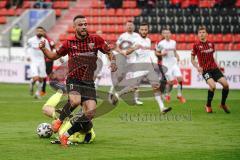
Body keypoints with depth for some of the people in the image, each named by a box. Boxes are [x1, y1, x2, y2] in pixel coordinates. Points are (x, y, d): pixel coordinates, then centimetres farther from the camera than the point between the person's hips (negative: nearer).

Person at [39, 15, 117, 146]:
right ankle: (60, 120, -6)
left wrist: (112, 62, -9)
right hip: (73, 80, -2)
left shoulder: (96, 39, 0)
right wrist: (43, 49, -4)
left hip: (89, 82, 2)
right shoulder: (69, 42, 2)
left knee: (90, 113, -12)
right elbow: (54, 56, 14)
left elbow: (109, 52, 12)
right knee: (75, 101, -34)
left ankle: (66, 135, 3)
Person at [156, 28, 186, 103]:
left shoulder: (173, 42, 8)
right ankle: (167, 95, 21)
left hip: (174, 63, 4)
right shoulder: (161, 44, -5)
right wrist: (162, 54, -14)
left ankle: (179, 95, 6)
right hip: (166, 65, -4)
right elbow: (156, 53, 5)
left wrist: (177, 56, 2)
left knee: (180, 78, -10)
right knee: (171, 81, -6)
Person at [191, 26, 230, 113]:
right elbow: (192, 59, 3)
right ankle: (208, 106, -4)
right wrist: (198, 67, -14)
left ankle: (223, 104, 12)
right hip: (205, 70, -4)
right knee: (213, 86, -27)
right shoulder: (196, 45, -4)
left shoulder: (211, 44, 8)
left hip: (214, 68, 5)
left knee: (225, 84, -11)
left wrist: (218, 66, 11)